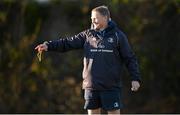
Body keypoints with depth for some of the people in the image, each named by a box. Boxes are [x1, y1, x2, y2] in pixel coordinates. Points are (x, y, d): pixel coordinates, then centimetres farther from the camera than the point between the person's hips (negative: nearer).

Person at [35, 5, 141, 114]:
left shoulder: (118, 36, 0)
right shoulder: (87, 35, 8)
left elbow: (130, 58, 0)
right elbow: (68, 43, 3)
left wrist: (135, 78, -6)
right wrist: (48, 45, -9)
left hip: (111, 87, -3)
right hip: (91, 86, 3)